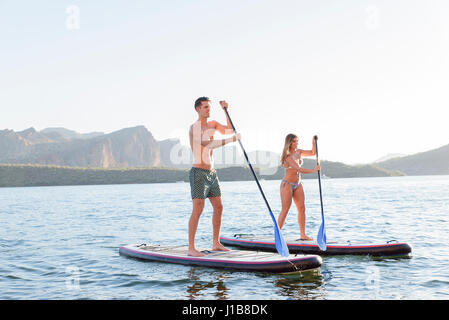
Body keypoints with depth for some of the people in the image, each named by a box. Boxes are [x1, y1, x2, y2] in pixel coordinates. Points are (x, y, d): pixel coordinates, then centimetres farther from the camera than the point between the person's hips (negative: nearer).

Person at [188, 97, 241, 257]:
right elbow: (209, 144, -26)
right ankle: (191, 248, -11)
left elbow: (230, 130, 8)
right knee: (198, 209, -13)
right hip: (199, 173, -9)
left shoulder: (212, 124, 15)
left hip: (212, 173, 9)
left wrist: (226, 110, 1)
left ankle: (216, 243, 19)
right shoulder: (194, 128, -12)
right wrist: (232, 139, -26)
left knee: (218, 207, 9)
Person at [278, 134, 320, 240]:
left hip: (298, 184, 8)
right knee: (285, 210, -8)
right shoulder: (288, 156, -15)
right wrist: (314, 170, -20)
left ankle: (303, 235, 7)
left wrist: (314, 142, 0)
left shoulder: (298, 152, 10)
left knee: (302, 208, 3)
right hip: (287, 184, -8)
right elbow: (299, 169, -23)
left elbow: (313, 153, 15)